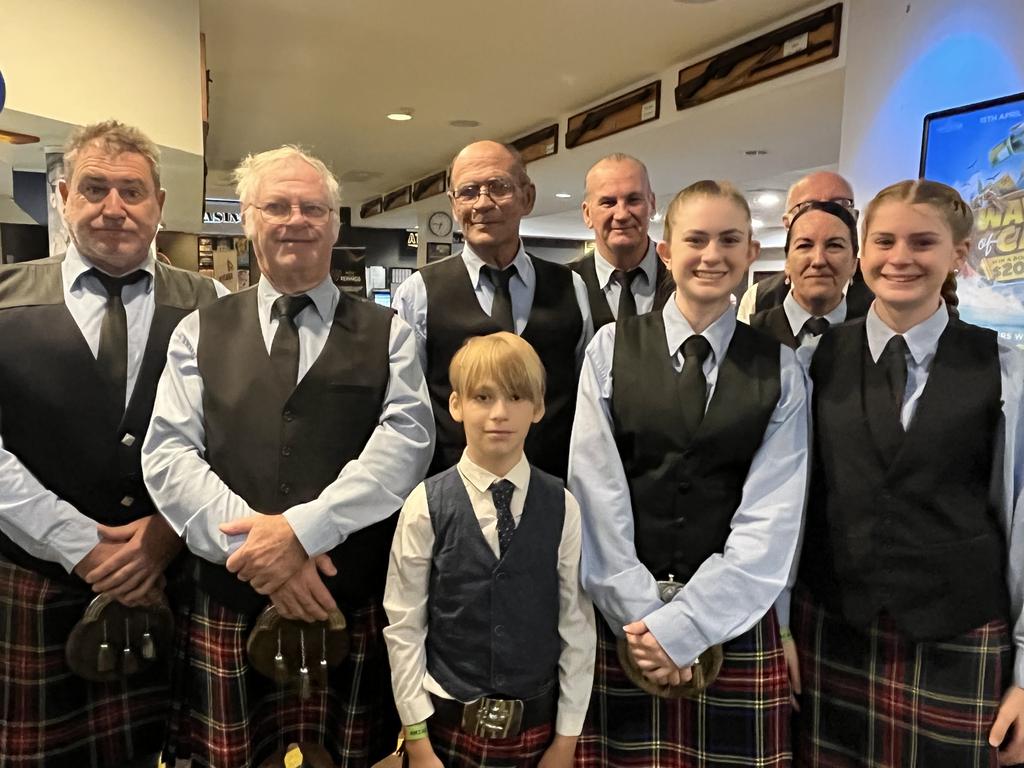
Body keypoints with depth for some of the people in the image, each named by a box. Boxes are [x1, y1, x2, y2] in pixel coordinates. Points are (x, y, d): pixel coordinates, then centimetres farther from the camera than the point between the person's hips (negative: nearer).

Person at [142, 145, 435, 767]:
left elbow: (406, 440, -8)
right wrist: (256, 544, -14)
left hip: (358, 609, 0)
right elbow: (169, 454, -1)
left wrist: (302, 527, -18)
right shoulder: (200, 332, 9)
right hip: (229, 608, 1)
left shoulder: (387, 334, 6)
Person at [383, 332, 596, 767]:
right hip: (447, 722, -1)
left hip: (536, 723, 1)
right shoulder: (426, 505, -10)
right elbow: (403, 628, -6)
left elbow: (577, 625, -2)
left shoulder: (562, 508, -7)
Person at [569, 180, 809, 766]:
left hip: (732, 619, 1)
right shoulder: (612, 348, 1)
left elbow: (772, 516, -5)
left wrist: (684, 625, -11)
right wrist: (639, 616, -10)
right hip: (622, 617, 0)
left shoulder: (780, 368, 2)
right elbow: (597, 491, -5)